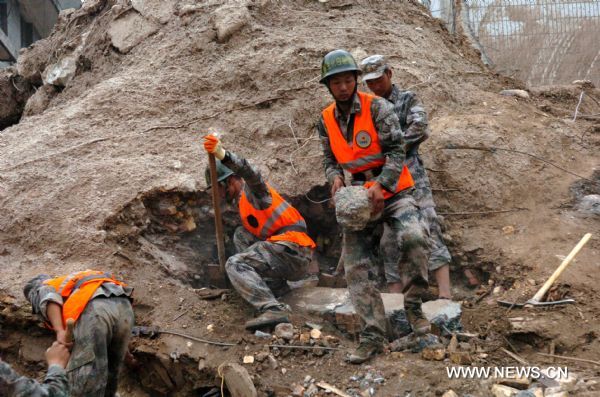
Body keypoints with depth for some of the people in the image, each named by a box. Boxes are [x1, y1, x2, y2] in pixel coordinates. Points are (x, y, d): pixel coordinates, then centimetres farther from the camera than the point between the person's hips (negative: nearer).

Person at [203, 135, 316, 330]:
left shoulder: (252, 190, 1)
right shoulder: (242, 201, 30)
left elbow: (249, 172, -24)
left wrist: (222, 154, -41)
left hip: (293, 249, -10)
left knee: (235, 264, -18)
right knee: (241, 235, 21)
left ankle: (273, 310, -35)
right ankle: (275, 285, 4)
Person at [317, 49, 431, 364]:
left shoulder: (377, 107, -11)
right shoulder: (326, 120, 4)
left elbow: (396, 150, -15)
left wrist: (380, 186, -28)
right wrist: (335, 177, -11)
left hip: (392, 191, -4)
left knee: (413, 237, -31)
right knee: (356, 267, -4)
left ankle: (413, 304, -10)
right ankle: (373, 334, 1)